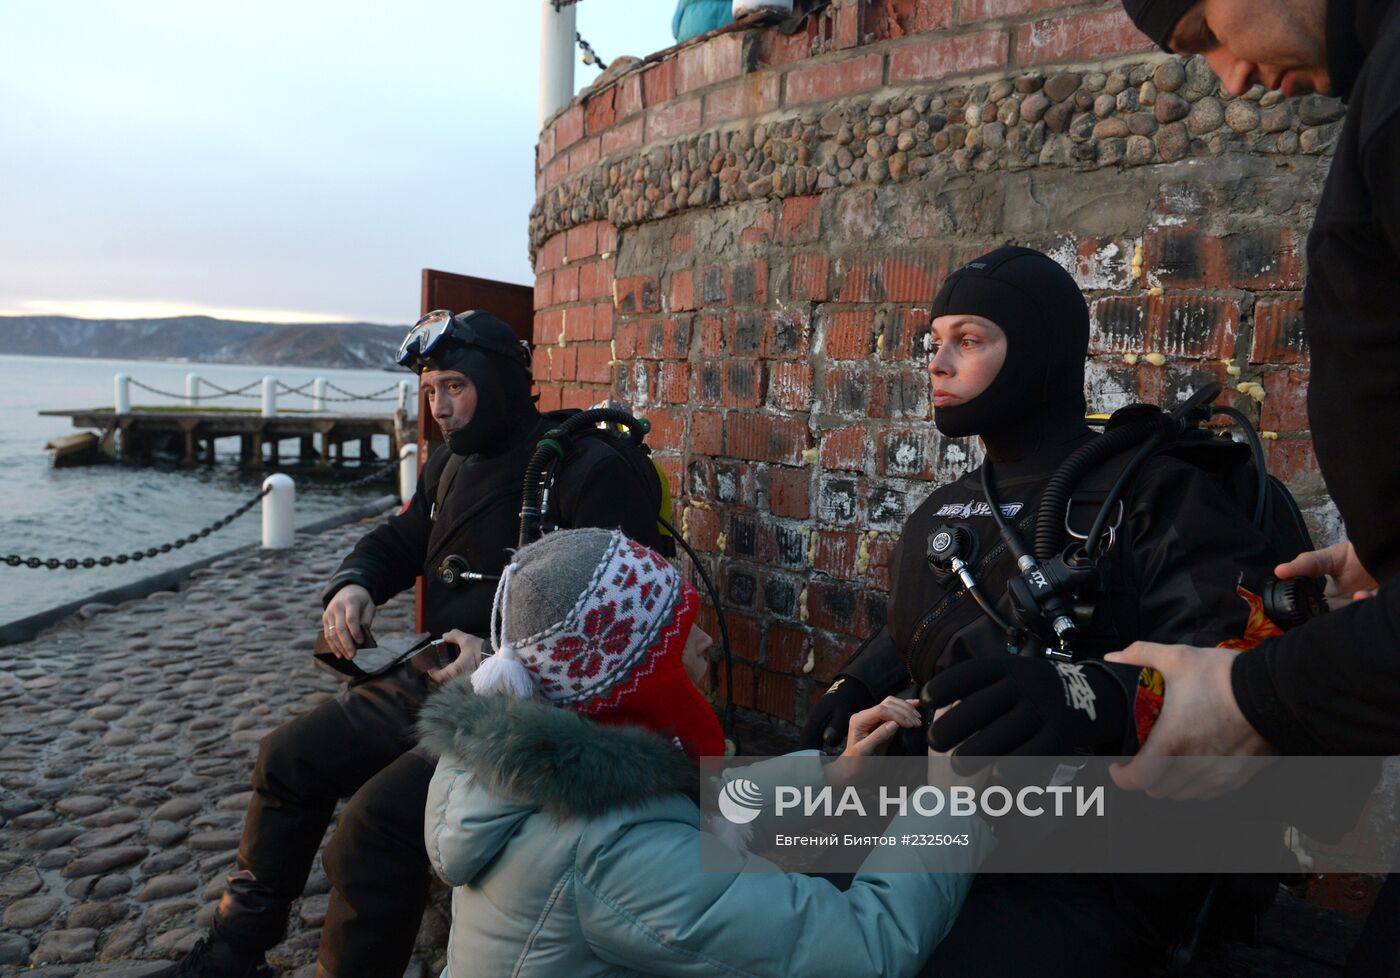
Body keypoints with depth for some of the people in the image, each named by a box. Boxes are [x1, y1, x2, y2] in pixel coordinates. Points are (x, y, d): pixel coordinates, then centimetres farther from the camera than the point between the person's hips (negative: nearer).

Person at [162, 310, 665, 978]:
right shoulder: (450, 466, 12)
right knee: (288, 759, 11)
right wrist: (353, 585, -1)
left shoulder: (587, 469, -16)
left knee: (375, 827, -25)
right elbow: (397, 542, 23)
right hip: (428, 680, 9)